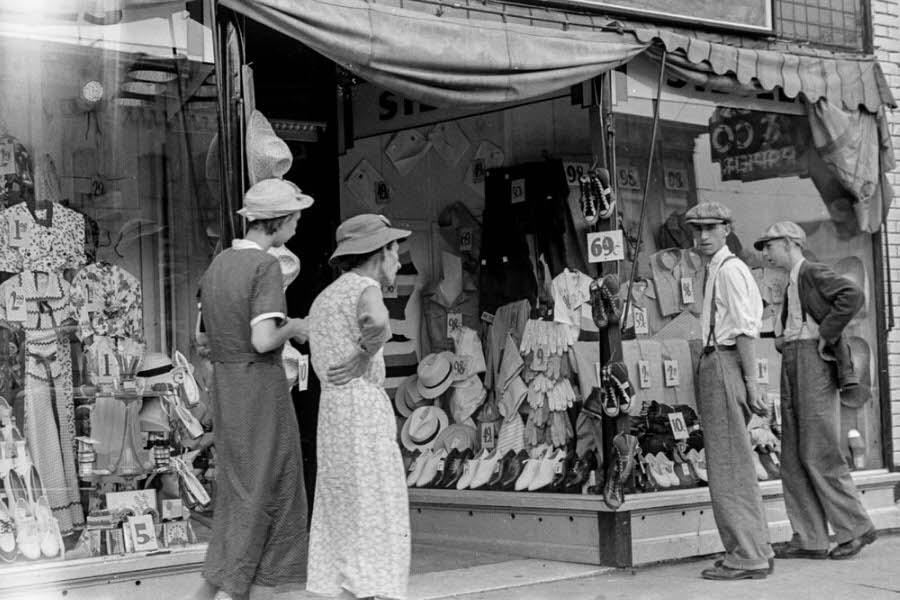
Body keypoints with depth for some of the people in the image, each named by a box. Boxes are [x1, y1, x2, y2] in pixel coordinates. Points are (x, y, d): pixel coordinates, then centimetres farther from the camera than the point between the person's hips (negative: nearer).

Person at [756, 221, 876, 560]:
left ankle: (856, 528, 2)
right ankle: (810, 540, 8)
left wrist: (825, 336, -18)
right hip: (792, 368, 10)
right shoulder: (793, 284, 21)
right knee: (794, 459, 5)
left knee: (819, 455, -8)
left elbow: (853, 296, -23)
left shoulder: (813, 273, -7)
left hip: (814, 364, -10)